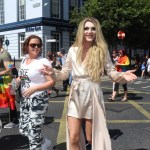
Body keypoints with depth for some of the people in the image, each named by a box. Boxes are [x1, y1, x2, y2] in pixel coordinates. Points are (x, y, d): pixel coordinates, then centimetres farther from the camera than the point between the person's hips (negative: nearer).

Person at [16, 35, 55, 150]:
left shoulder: (43, 61, -14)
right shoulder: (24, 60, 9)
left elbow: (52, 81, -17)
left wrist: (34, 88, -24)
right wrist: (15, 82, 2)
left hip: (38, 100, -8)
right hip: (25, 99, 8)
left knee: (33, 132, -2)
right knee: (23, 130, 15)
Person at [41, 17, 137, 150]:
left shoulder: (102, 50, -4)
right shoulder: (73, 50, 2)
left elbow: (112, 73, 0)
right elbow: (65, 74, 7)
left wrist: (122, 76, -21)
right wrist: (53, 72, -12)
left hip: (93, 95, -2)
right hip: (75, 96, 2)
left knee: (92, 138, 12)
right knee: (73, 138, 3)